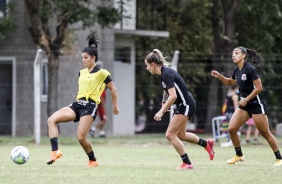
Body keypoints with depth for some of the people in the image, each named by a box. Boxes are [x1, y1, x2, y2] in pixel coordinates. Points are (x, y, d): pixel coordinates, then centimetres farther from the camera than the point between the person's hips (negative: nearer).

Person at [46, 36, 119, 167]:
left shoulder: (101, 73, -2)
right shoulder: (81, 73, 17)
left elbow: (113, 89, 6)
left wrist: (115, 106, 10)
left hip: (90, 106, -7)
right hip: (78, 104, 7)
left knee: (81, 137, -16)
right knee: (51, 120, -15)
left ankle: (93, 161, 8)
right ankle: (55, 152, -23)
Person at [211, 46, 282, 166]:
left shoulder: (250, 69, -18)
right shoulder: (237, 71, 6)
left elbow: (259, 87, -20)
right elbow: (230, 82, 27)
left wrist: (246, 99, -20)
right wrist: (219, 76, 11)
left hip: (257, 104, -8)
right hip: (244, 104, 8)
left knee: (265, 133, -3)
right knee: (231, 129, -1)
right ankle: (239, 155, 15)